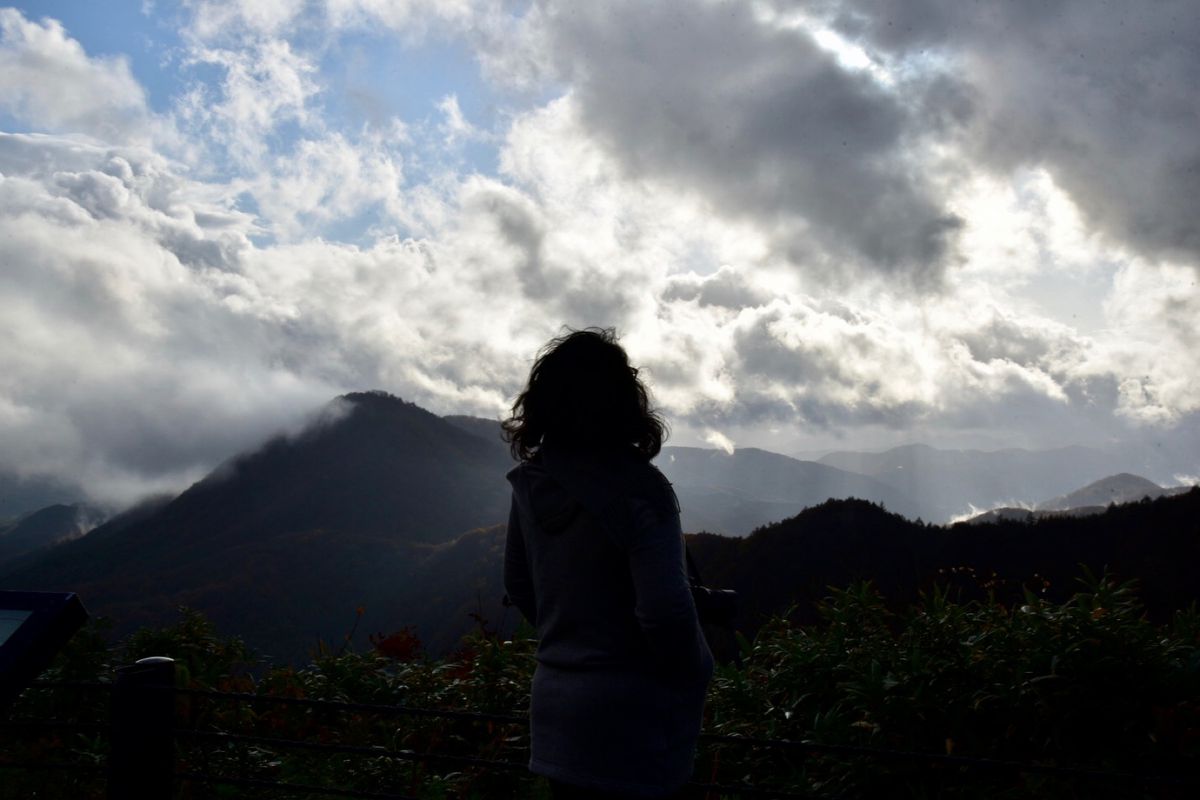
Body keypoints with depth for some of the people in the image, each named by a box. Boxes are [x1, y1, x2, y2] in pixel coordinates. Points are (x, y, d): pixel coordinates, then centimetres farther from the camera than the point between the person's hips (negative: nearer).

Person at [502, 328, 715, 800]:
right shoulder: (635, 487, -20)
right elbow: (665, 610, -24)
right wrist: (693, 680, -7)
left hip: (554, 701, 6)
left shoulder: (532, 482, 0)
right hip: (631, 721, -6)